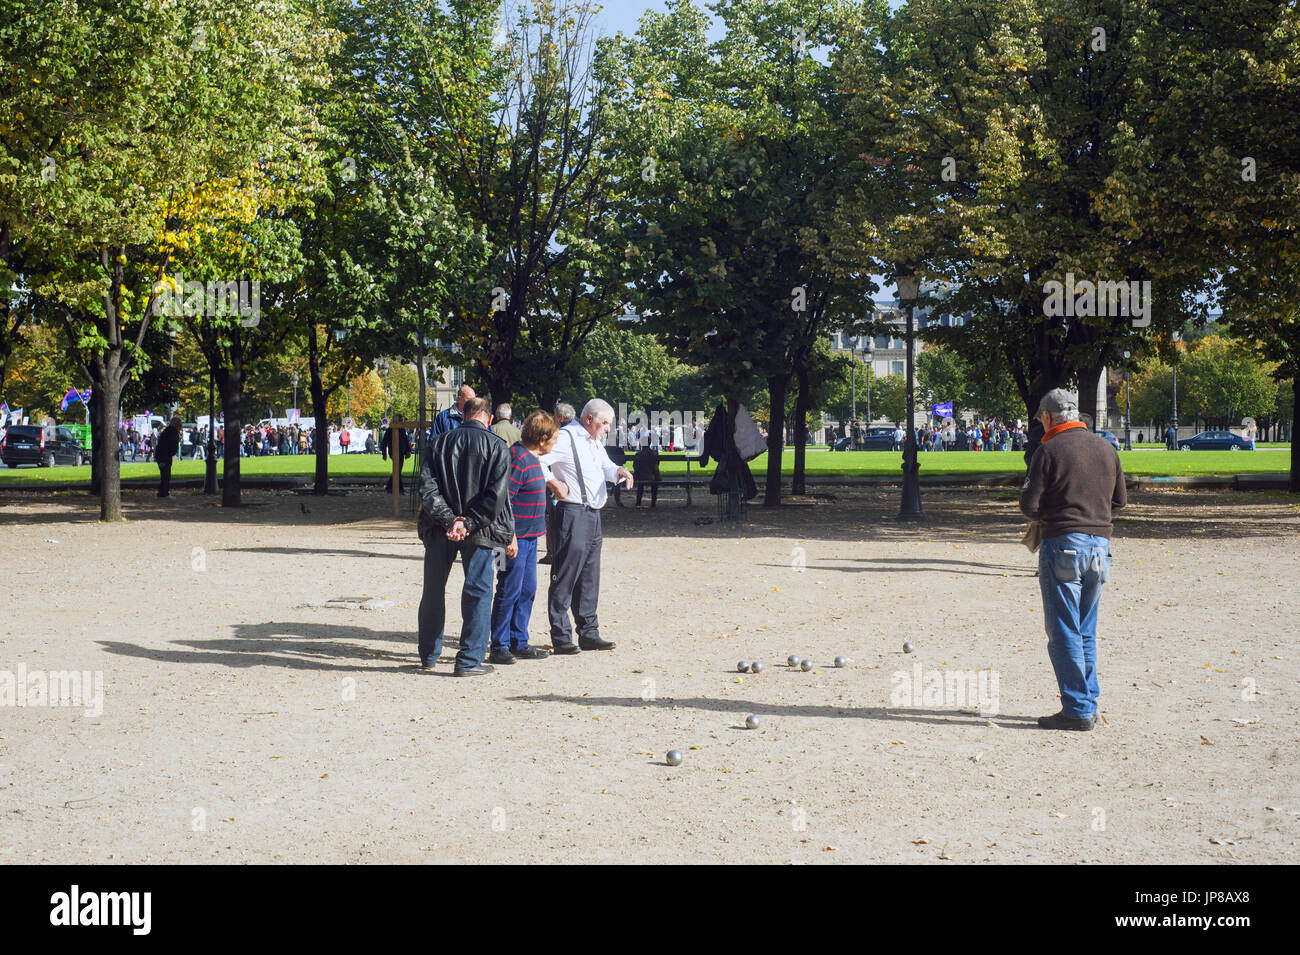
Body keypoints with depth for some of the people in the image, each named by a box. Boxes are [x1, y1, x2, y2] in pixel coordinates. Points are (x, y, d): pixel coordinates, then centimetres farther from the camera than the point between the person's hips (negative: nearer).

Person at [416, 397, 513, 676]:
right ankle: (469, 660, 2)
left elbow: (427, 486, -5)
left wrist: (448, 519, -11)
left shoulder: (441, 442, 4)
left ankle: (428, 654, 26)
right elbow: (497, 494, -14)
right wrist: (468, 523, -13)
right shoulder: (497, 447, -4)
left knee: (433, 591, 15)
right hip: (479, 531, -3)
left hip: (440, 529, 3)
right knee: (477, 593, 4)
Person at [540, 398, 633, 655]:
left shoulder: (595, 441, 20)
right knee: (566, 575, -7)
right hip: (572, 513, -9)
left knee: (589, 577, 12)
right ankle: (560, 637, -4)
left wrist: (618, 471, 0)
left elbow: (606, 467, 22)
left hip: (593, 514, 9)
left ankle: (588, 633, 18)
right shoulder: (566, 438, -9)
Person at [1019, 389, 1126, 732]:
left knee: (1064, 632, -2)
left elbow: (1029, 506, -10)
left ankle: (1077, 709, -3)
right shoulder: (1105, 448, 11)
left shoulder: (1050, 450, -8)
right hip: (1100, 543, 6)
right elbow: (1120, 499, 18)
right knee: (1086, 632, 15)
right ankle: (1089, 705, 17)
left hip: (1064, 545, -6)